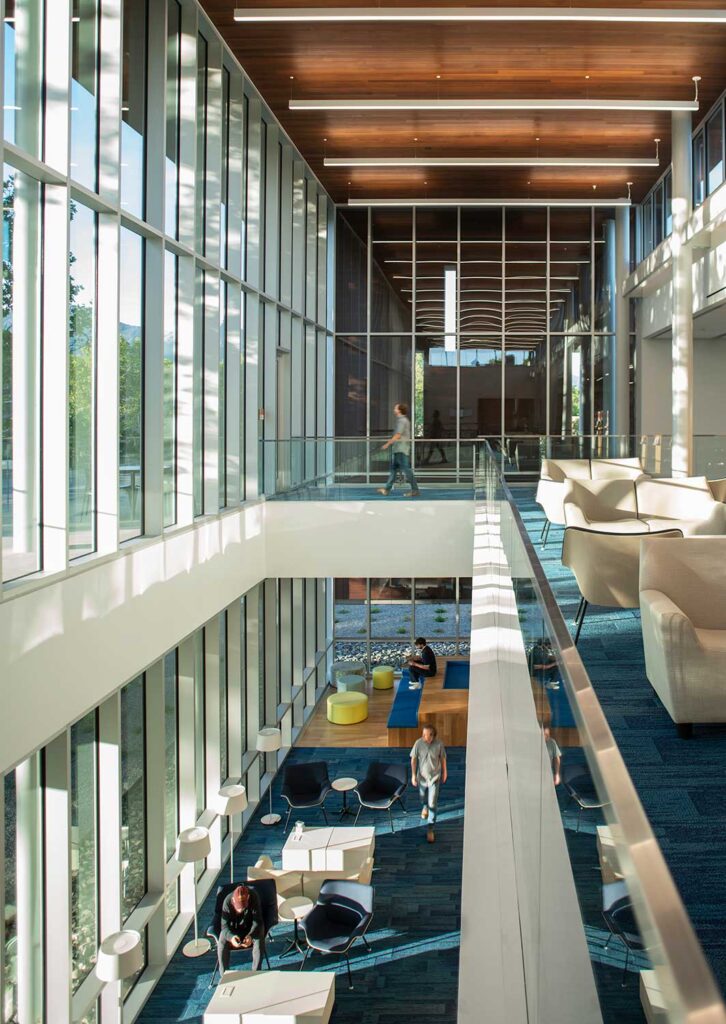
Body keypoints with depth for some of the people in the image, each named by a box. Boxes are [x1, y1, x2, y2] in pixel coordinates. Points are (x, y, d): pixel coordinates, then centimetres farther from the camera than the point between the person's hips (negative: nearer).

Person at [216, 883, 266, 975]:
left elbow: (257, 922, -26)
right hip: (233, 930, 0)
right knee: (222, 942, -30)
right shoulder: (227, 901, -26)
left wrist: (250, 936, -46)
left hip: (250, 929, 0)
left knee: (259, 939, -32)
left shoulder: (254, 898, -27)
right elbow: (225, 926, -26)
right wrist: (231, 937, -49)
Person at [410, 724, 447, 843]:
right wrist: (413, 775, -7)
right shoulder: (418, 743, -18)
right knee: (423, 797, 26)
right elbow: (414, 759, -7)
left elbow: (443, 758, -3)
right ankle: (425, 807, 63)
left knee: (433, 803, -4)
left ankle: (430, 830, 6)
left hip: (434, 777, -2)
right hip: (422, 776, 2)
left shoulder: (439, 744, -19)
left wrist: (444, 772, 8)